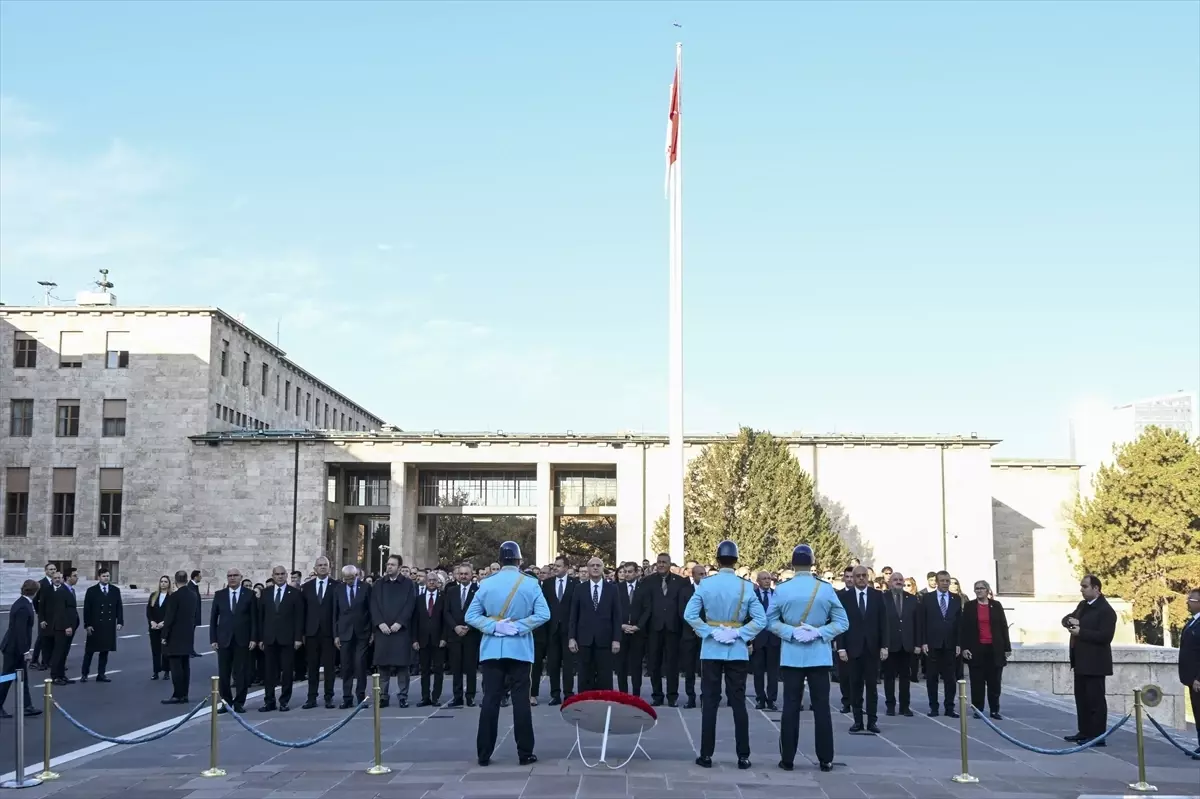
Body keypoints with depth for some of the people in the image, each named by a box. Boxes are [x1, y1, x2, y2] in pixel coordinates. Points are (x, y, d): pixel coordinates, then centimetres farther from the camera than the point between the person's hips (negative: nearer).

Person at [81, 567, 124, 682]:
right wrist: (87, 625, -9)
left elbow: (119, 607, 7)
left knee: (105, 650, 6)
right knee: (89, 651, 3)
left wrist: (120, 622, -2)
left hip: (109, 626, 3)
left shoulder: (115, 590, 7)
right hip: (95, 625, -3)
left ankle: (101, 674, 12)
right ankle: (84, 674, 11)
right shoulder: (91, 591, -1)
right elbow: (87, 609, -3)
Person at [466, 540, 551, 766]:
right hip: (519, 648, -1)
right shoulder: (530, 584, -4)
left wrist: (493, 626, -7)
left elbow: (471, 616, -2)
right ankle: (525, 753, 5)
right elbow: (543, 614, -11)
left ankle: (484, 754, 4)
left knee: (490, 700, 3)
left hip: (492, 648, 1)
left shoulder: (486, 584, 0)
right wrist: (518, 627, -9)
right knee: (520, 699, 3)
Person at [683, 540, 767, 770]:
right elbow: (760, 620, -8)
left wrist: (709, 632, -4)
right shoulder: (746, 586, -5)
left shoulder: (705, 584, -6)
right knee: (738, 702, 5)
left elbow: (689, 615, -10)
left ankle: (706, 755, 6)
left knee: (709, 702, 5)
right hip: (737, 651, 0)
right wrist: (740, 634, -3)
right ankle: (743, 756, 6)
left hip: (711, 649, 0)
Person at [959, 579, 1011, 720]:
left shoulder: (996, 606, 5)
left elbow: (1003, 627, 6)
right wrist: (964, 647, -6)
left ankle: (995, 710, 9)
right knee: (977, 681, 2)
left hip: (994, 649, 0)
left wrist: (1007, 648, 2)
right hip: (976, 649, 0)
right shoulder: (969, 606, 4)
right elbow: (963, 628, 2)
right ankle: (978, 710, 7)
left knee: (994, 681, 3)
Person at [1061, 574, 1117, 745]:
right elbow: (1066, 618, 18)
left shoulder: (1106, 610, -15)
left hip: (1094, 663, -9)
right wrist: (1070, 621, -6)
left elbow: (1105, 636, -23)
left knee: (1095, 699, -4)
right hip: (1081, 661, 9)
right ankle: (1084, 732, 22)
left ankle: (1097, 736, 0)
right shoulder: (1082, 605, 14)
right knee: (1081, 698, 14)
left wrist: (1081, 632, -20)